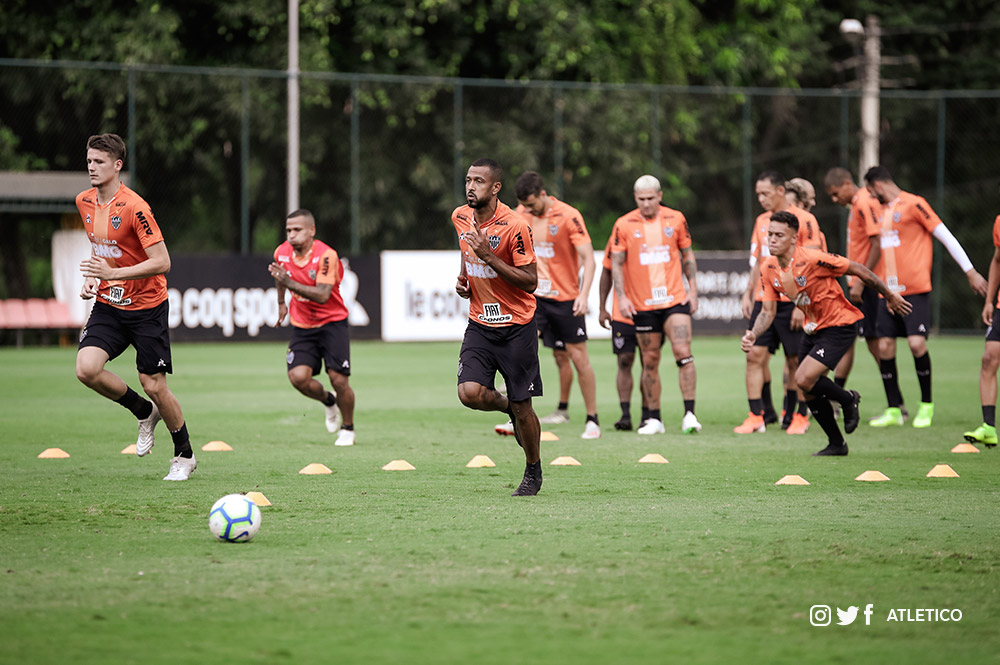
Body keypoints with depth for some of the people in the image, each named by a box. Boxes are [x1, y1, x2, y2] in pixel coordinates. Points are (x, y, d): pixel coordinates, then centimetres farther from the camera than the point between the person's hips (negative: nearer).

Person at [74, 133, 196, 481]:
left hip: (146, 306, -6)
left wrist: (113, 273, -29)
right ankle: (144, 412, 12)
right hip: (108, 304, 6)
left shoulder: (134, 208, -20)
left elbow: (162, 262, -22)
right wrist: (92, 278, 5)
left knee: (154, 385, -4)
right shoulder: (85, 202, 3)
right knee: (87, 369, -15)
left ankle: (185, 455, 19)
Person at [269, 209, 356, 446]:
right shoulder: (282, 253, -3)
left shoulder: (326, 255, -20)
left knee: (338, 379, -11)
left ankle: (347, 428, 16)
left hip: (332, 323, -4)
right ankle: (328, 401, 19)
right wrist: (281, 302, 27)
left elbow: (322, 295, -30)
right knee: (298, 377, -15)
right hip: (302, 327, 4)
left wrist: (290, 283, -37)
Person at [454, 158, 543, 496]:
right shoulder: (460, 217, 2)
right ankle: (507, 406, 19)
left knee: (522, 407, 1)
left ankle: (533, 472, 24)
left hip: (517, 326, -5)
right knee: (470, 393, -15)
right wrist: (463, 278, 5)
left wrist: (489, 257, -26)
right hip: (480, 324, 5)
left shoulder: (515, 226, -18)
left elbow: (530, 281, -18)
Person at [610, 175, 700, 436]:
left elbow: (687, 255, 13)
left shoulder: (676, 219, 4)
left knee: (683, 353, -12)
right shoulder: (624, 225, 0)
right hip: (642, 304, 0)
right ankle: (654, 419, 13)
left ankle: (689, 414, -9)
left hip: (675, 299, 0)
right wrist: (622, 297, -7)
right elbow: (616, 263, 2)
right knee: (650, 362, 4)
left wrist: (693, 289, 6)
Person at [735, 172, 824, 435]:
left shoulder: (803, 220, -6)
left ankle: (799, 415, 10)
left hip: (791, 302, -6)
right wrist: (748, 294, 12)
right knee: (755, 354, -3)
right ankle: (758, 415, -1)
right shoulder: (761, 222, 14)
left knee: (795, 360, -1)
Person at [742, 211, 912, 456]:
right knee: (808, 393, 9)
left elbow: (857, 269, -17)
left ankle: (848, 399, 8)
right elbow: (768, 311, -1)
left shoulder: (812, 259, -27)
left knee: (804, 380, -21)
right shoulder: (768, 268, -6)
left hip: (839, 325, -7)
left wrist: (889, 295, -7)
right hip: (812, 329, 7)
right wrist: (753, 335, -21)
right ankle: (836, 444, 29)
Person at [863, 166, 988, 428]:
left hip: (915, 290, -7)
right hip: (888, 291, 7)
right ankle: (893, 411, 6)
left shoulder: (914, 204, -6)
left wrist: (970, 272, -6)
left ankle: (927, 405, 3)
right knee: (884, 346, -1)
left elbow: (946, 237, -5)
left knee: (916, 343, -15)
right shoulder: (880, 211, 16)